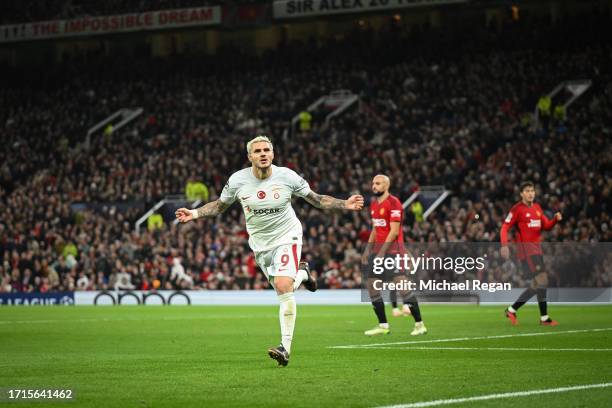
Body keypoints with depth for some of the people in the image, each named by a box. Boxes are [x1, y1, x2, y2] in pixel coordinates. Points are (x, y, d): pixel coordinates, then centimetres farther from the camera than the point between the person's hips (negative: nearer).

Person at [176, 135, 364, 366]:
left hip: (286, 236, -3)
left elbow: (316, 199, -3)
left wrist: (345, 205, -14)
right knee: (282, 291, 10)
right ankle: (302, 273, 47)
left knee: (283, 287, -21)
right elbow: (220, 205, 8)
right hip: (260, 243, 3)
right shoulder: (237, 180, -10)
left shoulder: (287, 176, -14)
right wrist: (194, 214, -6)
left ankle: (286, 348, -19)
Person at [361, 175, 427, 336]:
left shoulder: (393, 203, -12)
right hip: (379, 247, 9)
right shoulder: (374, 204, 15)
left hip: (393, 247, -9)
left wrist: (382, 252, -18)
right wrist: (368, 249, 14)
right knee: (372, 284, 5)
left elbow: (394, 231, -16)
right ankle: (383, 325, 12)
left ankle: (419, 325, -2)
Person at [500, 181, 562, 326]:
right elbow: (505, 228, -10)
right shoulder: (517, 209, -7)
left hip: (536, 248, 9)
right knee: (541, 281, -14)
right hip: (525, 248, -9)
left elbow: (546, 226, 15)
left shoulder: (537, 208, 15)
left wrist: (556, 219, -5)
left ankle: (512, 310, 15)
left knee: (536, 285, 9)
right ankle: (544, 318, -8)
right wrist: (504, 245, -23)